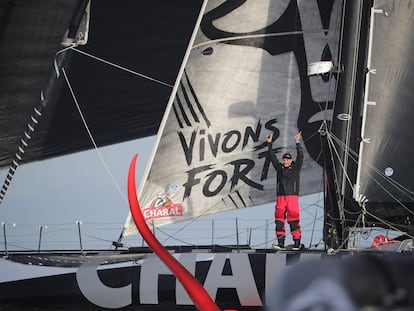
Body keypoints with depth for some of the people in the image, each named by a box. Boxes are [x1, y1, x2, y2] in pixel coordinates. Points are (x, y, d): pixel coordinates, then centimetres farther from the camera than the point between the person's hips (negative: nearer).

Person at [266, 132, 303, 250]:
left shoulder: (295, 168, 5)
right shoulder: (280, 168, 13)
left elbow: (300, 156, -4)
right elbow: (273, 157, 12)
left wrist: (297, 143, -11)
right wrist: (269, 144, 7)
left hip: (292, 197, -4)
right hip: (281, 197, 4)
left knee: (293, 220, -6)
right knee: (279, 219, -2)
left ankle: (297, 242, -2)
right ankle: (280, 243, -1)